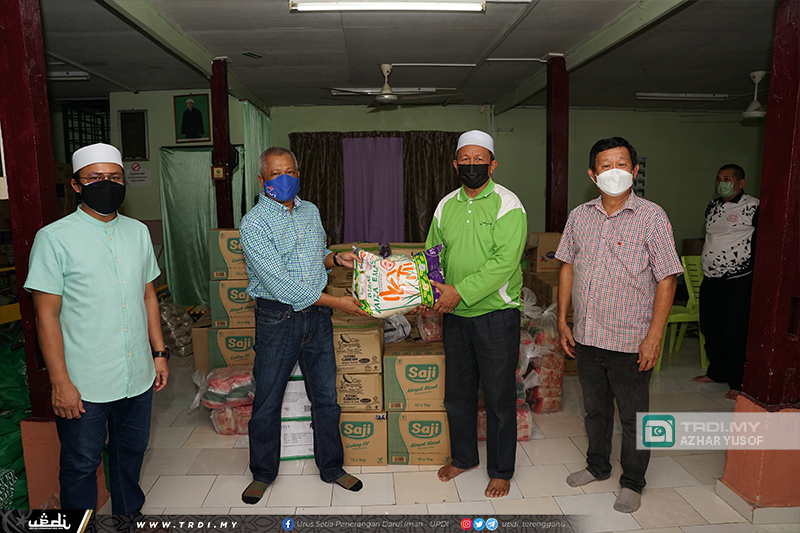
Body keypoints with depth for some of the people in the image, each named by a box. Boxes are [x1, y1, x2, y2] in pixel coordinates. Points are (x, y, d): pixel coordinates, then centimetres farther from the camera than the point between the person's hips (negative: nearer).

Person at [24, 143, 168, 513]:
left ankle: (129, 516, 42)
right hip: (84, 385, -4)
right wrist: (60, 382, -13)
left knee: (131, 451, 21)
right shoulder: (54, 238, -10)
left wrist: (159, 352, 10)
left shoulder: (138, 232, 5)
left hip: (138, 376, 5)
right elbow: (46, 314, -11)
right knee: (81, 465, 12)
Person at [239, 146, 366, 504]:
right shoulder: (254, 224, -14)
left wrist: (336, 258, -1)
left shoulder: (310, 211, 7)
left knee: (326, 397, 12)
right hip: (277, 317, -5)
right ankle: (263, 472, 34)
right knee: (267, 401, 10)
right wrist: (337, 302, -20)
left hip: (317, 314, 5)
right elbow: (281, 284, -22)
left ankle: (331, 467, 32)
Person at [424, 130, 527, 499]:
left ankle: (501, 470, 27)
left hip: (495, 314, -5)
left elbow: (505, 261, -20)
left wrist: (460, 291, -24)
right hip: (455, 315, 5)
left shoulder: (507, 204, -10)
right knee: (457, 392, 17)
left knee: (499, 396, 7)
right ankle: (463, 457, 38)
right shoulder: (446, 206, 7)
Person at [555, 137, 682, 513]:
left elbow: (666, 280, -9)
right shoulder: (579, 217, 4)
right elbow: (568, 268, 9)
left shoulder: (651, 217, -9)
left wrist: (654, 337, -13)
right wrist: (563, 320, 6)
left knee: (633, 417, 12)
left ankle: (632, 482, 32)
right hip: (586, 337, 4)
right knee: (595, 408, 20)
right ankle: (598, 466, 42)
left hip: (630, 341, -4)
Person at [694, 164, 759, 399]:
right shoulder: (712, 206, 12)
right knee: (710, 329, 16)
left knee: (734, 335, -1)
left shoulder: (753, 207, -10)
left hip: (736, 283, -7)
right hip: (709, 280, 8)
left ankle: (737, 383, 13)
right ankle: (717, 372, 33)